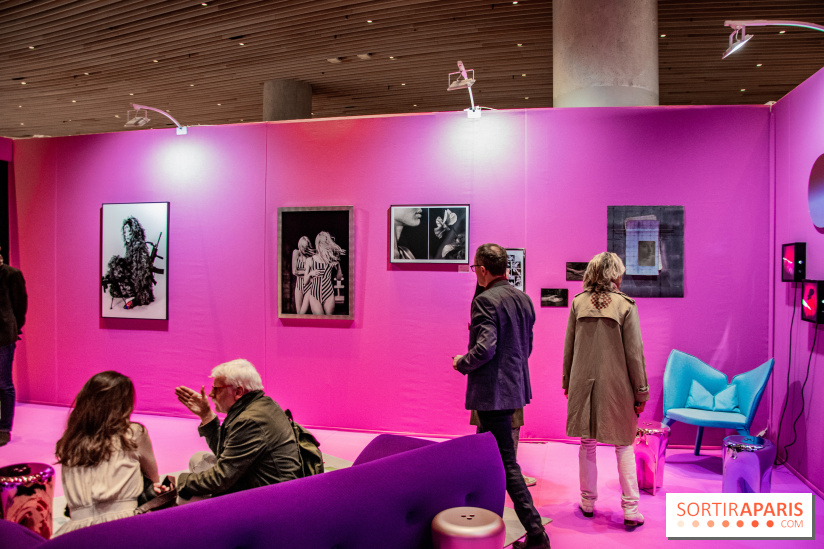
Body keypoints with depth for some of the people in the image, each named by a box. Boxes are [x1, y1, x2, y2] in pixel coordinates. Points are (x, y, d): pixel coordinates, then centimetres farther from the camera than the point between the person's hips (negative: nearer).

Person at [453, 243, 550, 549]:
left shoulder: (486, 300, -18)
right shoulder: (523, 298, 9)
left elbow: (484, 348, -26)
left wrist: (461, 364, -9)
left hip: (493, 391, -10)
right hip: (515, 385, 10)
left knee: (506, 463, -2)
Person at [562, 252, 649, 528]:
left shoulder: (578, 303, -2)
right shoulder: (625, 305, -9)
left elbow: (569, 347, 3)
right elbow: (634, 353, -7)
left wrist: (567, 381, 14)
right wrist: (641, 391, 1)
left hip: (584, 383, 2)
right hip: (616, 385, -2)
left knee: (587, 444, 13)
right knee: (624, 446, 9)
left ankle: (588, 502, 25)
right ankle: (630, 510, 13)